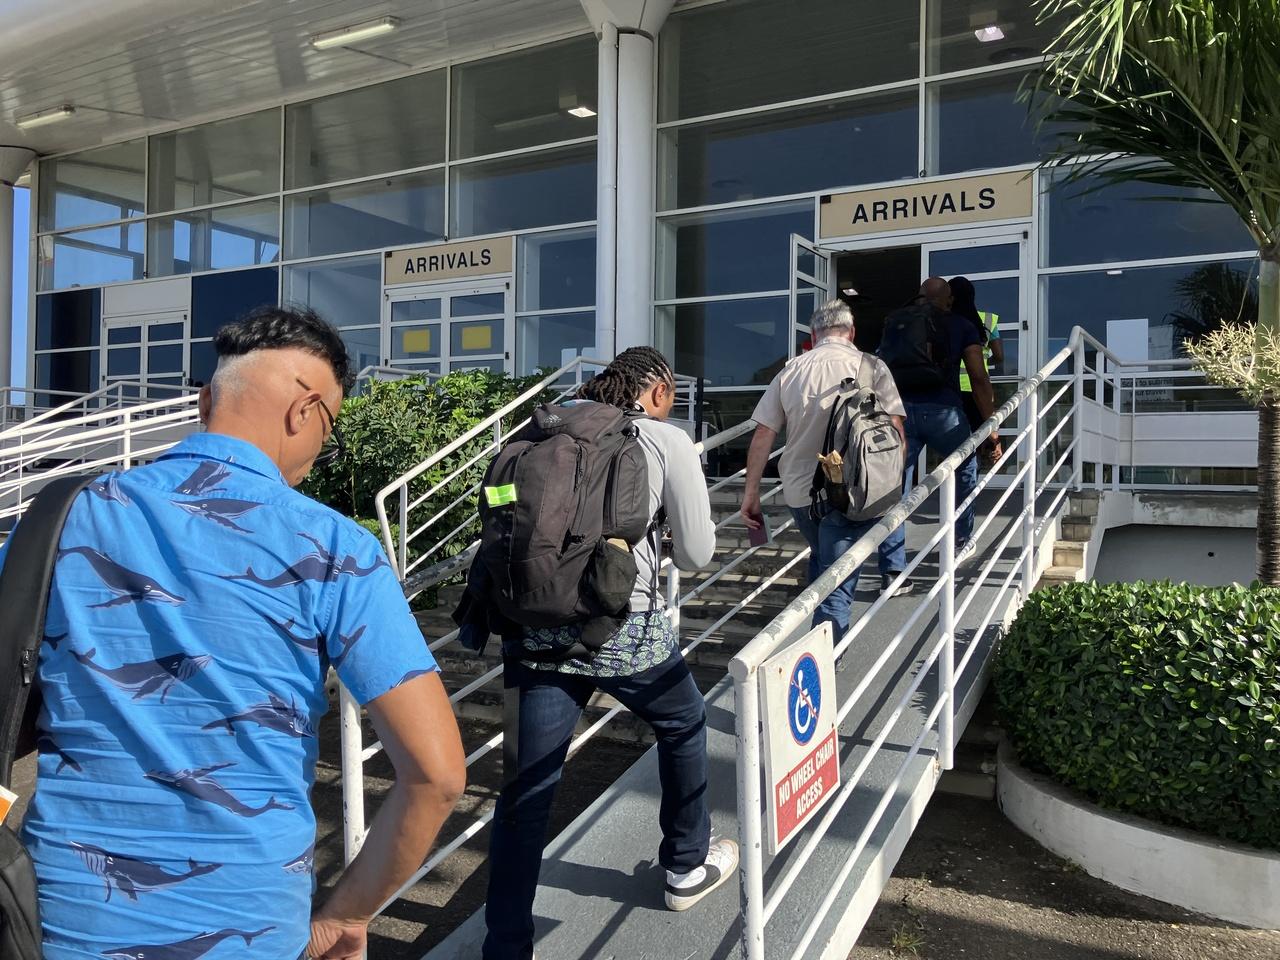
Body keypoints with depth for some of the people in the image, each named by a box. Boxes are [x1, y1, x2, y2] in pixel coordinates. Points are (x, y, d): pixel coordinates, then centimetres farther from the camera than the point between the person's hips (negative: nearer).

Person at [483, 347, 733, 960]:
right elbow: (696, 554, 4)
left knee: (528, 787, 8)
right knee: (682, 726, 25)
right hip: (622, 627, -3)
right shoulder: (667, 441, 2)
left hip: (536, 624, 3)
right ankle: (687, 868, 42)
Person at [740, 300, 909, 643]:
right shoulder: (871, 367, -2)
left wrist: (751, 493, 5)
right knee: (837, 585, -1)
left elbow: (762, 435, 1)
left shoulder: (790, 371, 4)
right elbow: (895, 432, -8)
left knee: (821, 559, 29)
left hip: (797, 490, 4)